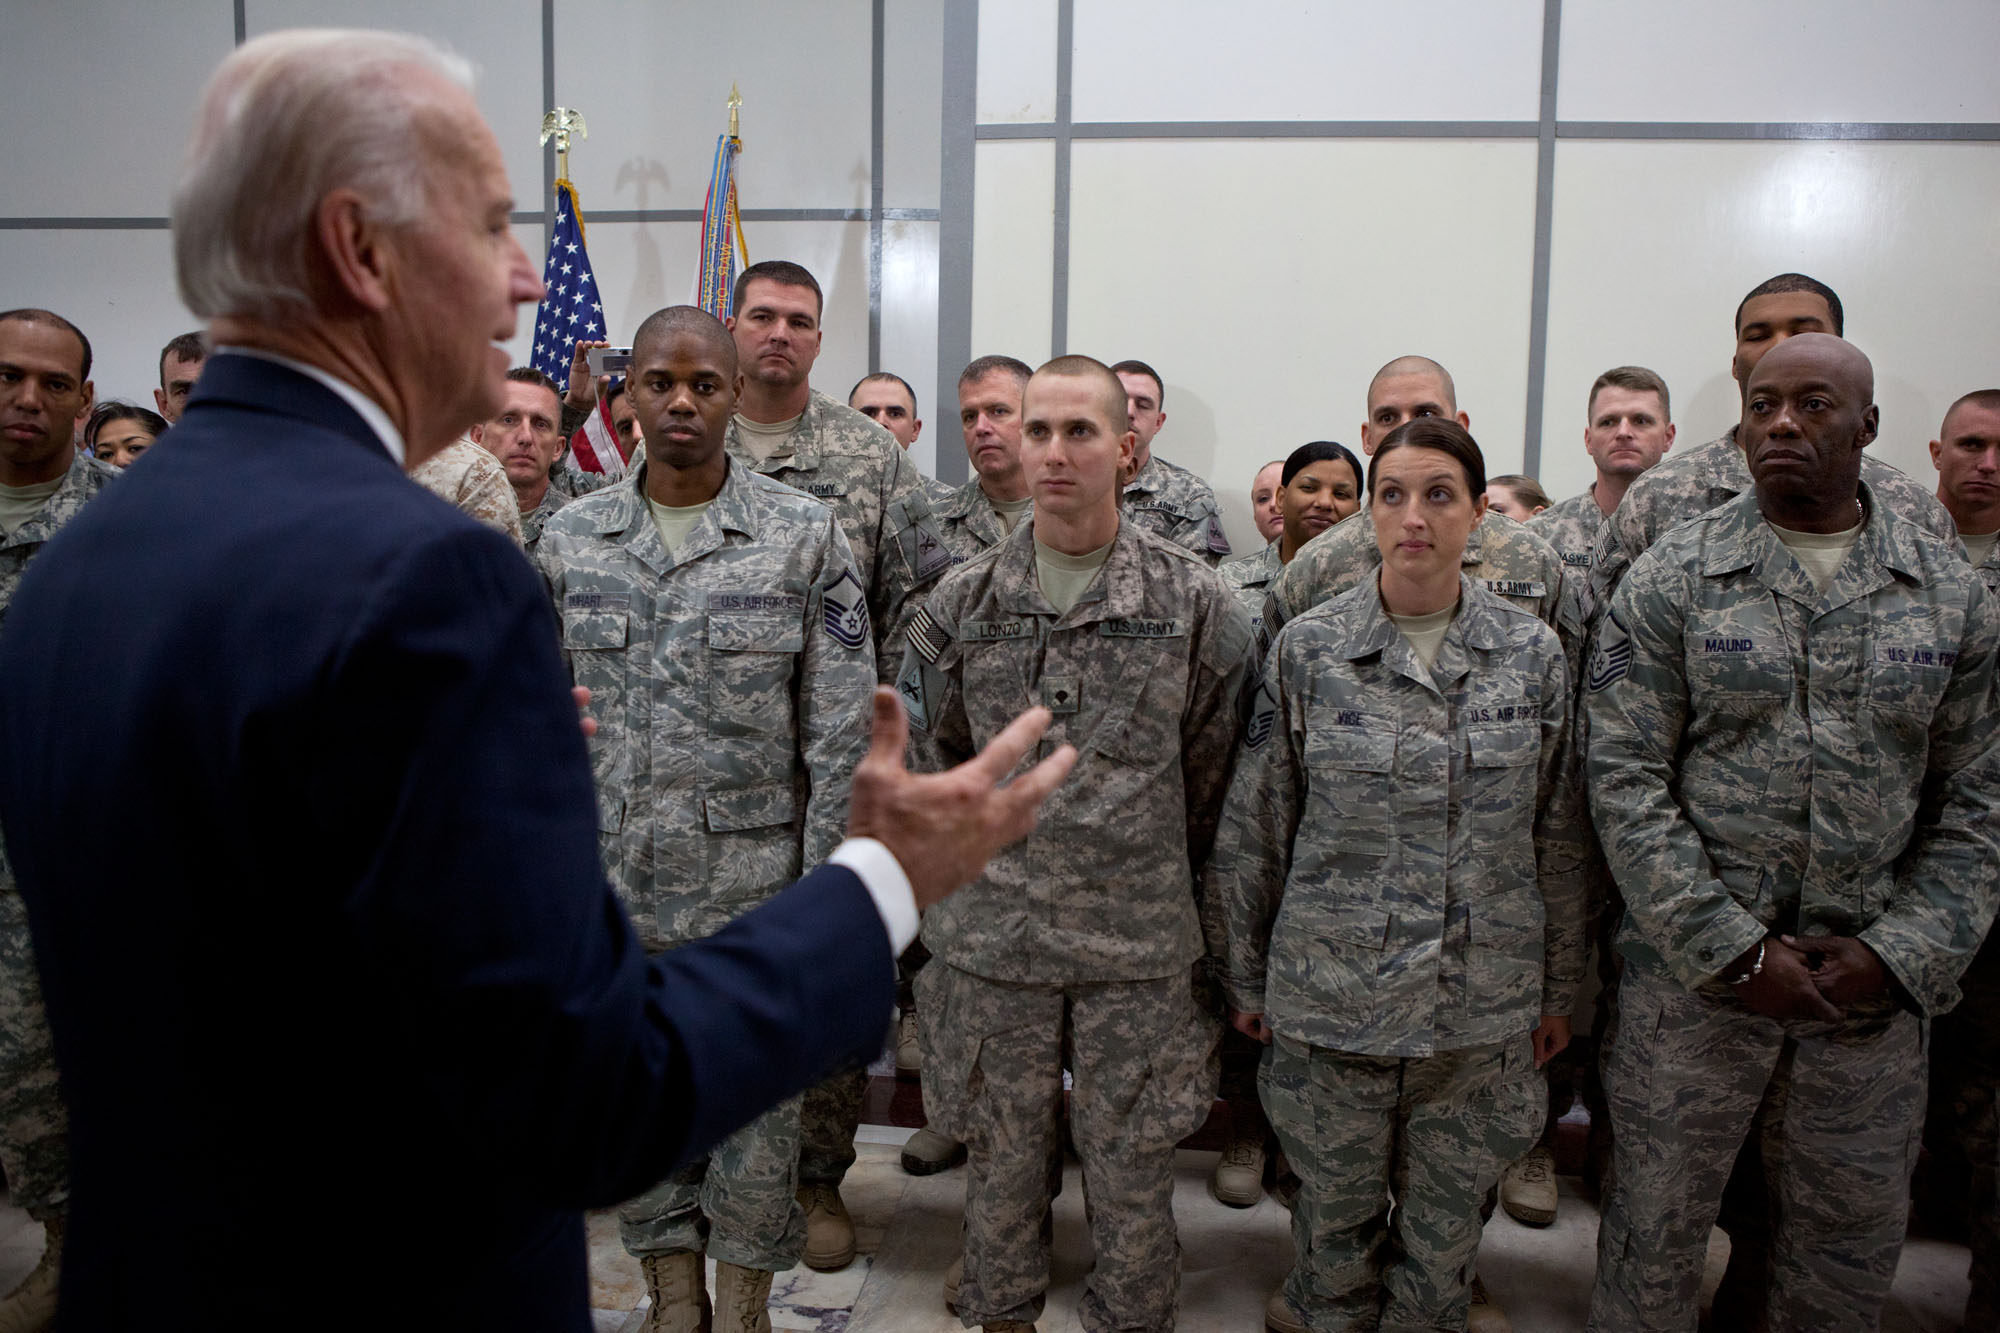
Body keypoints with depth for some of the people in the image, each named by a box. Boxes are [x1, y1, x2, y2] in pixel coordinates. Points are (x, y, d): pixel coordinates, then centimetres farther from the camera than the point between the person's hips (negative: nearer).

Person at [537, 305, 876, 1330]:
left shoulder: (804, 536, -5)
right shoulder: (571, 538, 4)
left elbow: (841, 736, -5)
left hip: (752, 886, -3)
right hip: (614, 890, 3)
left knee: (756, 1105, 10)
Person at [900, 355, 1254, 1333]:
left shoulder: (1195, 602, -4)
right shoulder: (962, 601, 1)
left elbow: (1213, 772, 4)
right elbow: (923, 753, 11)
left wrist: (1154, 877, 8)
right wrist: (986, 855, 12)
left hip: (1140, 941, -1)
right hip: (991, 932, 2)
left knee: (1132, 1161, 11)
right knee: (1003, 1150, 16)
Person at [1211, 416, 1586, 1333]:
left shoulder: (1533, 653, 0)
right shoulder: (1307, 649, -5)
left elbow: (1559, 839, 7)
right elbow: (1253, 831, 1)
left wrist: (1559, 988, 10)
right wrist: (1244, 975, 4)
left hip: (1483, 1005, 1)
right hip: (1331, 997, -1)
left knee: (1447, 1224, 14)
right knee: (1336, 1213, 13)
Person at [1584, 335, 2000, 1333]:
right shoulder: (1669, 582, -4)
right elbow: (1626, 782, -9)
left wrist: (1901, 955, -8)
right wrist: (1732, 950, -14)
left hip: (1875, 988, 3)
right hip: (1692, 976, -2)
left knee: (1850, 1250, 17)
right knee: (1656, 1225, 11)